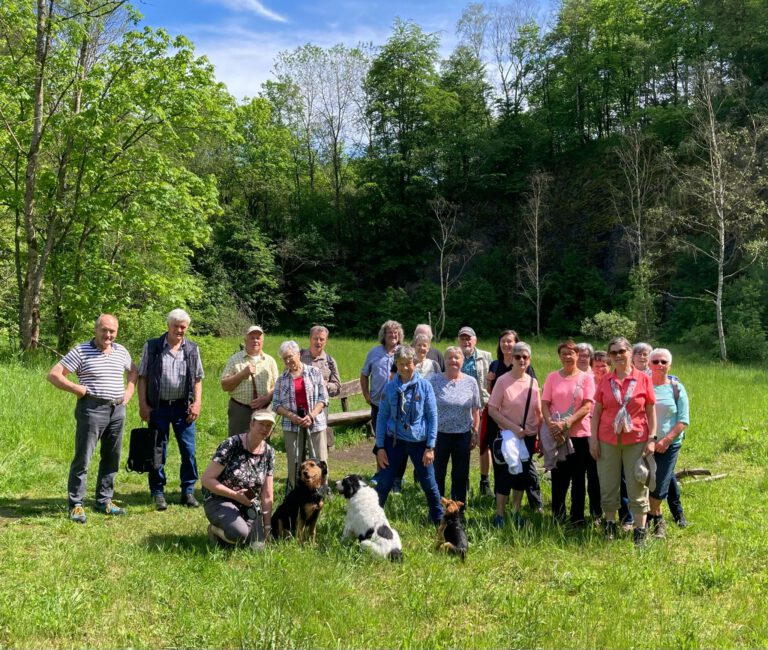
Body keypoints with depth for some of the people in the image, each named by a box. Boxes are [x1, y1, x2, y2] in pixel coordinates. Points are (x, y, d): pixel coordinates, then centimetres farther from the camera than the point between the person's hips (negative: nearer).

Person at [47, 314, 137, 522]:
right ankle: (76, 505, 6)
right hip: (92, 409, -6)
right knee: (82, 458, -3)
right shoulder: (81, 351, -5)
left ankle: (104, 501, 22)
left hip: (117, 410, 6)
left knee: (112, 458, 11)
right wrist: (78, 389, -13)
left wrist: (129, 391, 12)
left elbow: (133, 371, 28)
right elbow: (53, 375, -8)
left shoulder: (121, 352, 10)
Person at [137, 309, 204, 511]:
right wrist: (143, 405, -5)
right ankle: (158, 493, 17)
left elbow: (197, 379, 10)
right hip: (158, 407, -1)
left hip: (183, 407, 2)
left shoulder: (192, 349, 7)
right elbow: (142, 377, 1)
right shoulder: (152, 346, 1)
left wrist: (197, 403, -1)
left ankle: (188, 492, 14)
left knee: (188, 450, 2)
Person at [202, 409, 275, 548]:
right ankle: (215, 530, 1)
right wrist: (235, 495, -22)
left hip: (249, 505, 5)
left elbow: (267, 495, 6)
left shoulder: (269, 453, 1)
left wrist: (267, 526, 2)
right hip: (219, 501, -5)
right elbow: (207, 479, -16)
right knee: (240, 533, -32)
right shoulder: (232, 445, -15)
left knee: (257, 546, -15)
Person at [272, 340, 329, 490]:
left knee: (319, 459, -2)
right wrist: (291, 416, -12)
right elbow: (276, 404, 5)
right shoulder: (282, 379, 8)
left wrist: (311, 415, -13)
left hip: (315, 422, -1)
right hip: (292, 424, 1)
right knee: (294, 461, 4)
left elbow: (323, 397, 0)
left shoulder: (314, 372, 4)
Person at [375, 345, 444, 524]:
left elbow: (432, 416, -4)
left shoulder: (424, 386, -6)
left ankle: (439, 521, 27)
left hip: (419, 442, 0)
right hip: (394, 441, 1)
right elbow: (382, 417, 1)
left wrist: (430, 447, -6)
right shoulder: (390, 387, -3)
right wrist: (380, 447, -2)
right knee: (383, 483, 3)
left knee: (429, 484, 9)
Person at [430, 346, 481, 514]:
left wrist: (475, 432, 5)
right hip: (440, 434, -1)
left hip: (463, 435, 1)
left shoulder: (470, 382, 3)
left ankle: (458, 512, 23)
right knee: (437, 474, 7)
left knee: (461, 475, 10)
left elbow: (476, 410, 8)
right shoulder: (435, 380, -2)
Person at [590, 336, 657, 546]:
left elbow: (651, 411, 2)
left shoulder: (643, 379, -1)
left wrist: (652, 439, -5)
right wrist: (593, 438, 0)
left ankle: (640, 532, 12)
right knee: (608, 485, 8)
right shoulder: (605, 380, 4)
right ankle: (610, 526, 21)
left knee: (637, 487, 4)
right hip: (608, 441, 2)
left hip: (636, 440, -2)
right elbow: (596, 411, 6)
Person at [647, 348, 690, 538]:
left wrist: (666, 440, -13)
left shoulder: (676, 388, 1)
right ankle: (657, 518, 25)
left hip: (668, 445, -1)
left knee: (660, 486, -1)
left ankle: (650, 517, 21)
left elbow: (683, 420, -3)